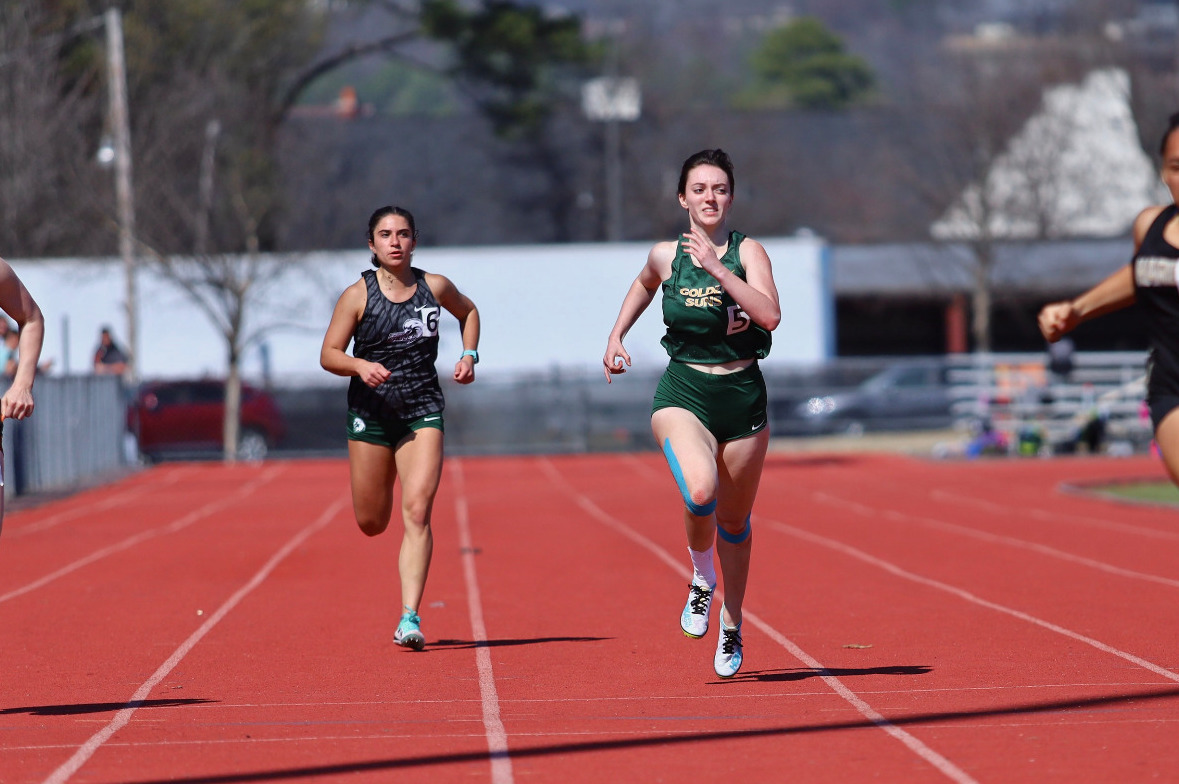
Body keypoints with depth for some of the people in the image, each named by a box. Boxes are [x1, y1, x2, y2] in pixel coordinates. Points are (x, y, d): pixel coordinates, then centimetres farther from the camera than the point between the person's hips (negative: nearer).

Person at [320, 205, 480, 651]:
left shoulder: (434, 287, 2)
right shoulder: (358, 295, -5)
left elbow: (469, 313, 23)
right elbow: (329, 355, -5)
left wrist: (469, 354, 7)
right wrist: (360, 365, -24)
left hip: (423, 412, 0)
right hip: (371, 413, 0)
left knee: (416, 512, -15)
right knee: (371, 523, 8)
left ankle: (410, 618, -18)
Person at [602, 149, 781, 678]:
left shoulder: (748, 252, -5)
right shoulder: (665, 256, 2)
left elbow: (770, 315, -21)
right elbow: (643, 285, 27)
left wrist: (717, 267, -24)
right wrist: (616, 335, 19)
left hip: (743, 395, 0)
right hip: (683, 393, 0)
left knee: (734, 521, 12)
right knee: (700, 491, -29)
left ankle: (732, 626, 34)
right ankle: (702, 579, 1)